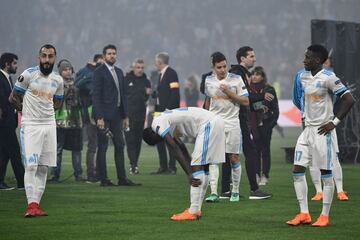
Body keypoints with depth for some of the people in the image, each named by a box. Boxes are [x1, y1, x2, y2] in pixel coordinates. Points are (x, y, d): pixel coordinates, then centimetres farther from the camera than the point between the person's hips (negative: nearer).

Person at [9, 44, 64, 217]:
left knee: (43, 168, 4)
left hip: (49, 125, 5)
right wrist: (27, 110, 10)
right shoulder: (28, 75, -7)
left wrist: (42, 110, 12)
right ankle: (31, 205, -15)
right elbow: (13, 98, 0)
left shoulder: (58, 80, 8)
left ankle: (36, 205, 8)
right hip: (30, 125, -5)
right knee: (31, 166, -12)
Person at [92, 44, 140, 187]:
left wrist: (125, 116, 14)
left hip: (116, 115, 7)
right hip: (104, 115, -7)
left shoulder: (119, 72, 16)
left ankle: (122, 178, 9)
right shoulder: (99, 72, -7)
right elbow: (96, 96, -12)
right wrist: (99, 117, -18)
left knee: (119, 146, 6)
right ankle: (103, 179, 0)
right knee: (102, 147, -3)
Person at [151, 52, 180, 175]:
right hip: (161, 110, 10)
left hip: (169, 111, -10)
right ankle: (163, 167, 15)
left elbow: (174, 93, -18)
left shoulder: (171, 73, -11)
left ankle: (172, 167, -2)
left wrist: (169, 109, -21)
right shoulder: (161, 74, 18)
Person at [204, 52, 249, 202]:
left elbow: (246, 101, -6)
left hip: (232, 123, -2)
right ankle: (213, 193, -8)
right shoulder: (209, 81, 5)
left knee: (234, 158, 1)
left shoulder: (236, 80, -5)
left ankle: (235, 192, 14)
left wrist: (229, 92, -16)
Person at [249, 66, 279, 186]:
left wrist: (273, 121, -6)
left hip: (265, 123, -1)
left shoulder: (269, 89, 1)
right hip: (253, 123, 1)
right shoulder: (248, 89, 5)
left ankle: (265, 176, 6)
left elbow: (275, 108, 3)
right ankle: (256, 175, 5)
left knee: (265, 149, 3)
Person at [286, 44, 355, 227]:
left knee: (326, 174, -1)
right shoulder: (302, 76, 8)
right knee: (297, 170, 2)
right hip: (308, 129, 8)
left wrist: (334, 122, -16)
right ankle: (304, 214, 7)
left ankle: (324, 216, 6)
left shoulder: (328, 77, -14)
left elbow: (349, 100, -16)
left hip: (323, 131, -8)